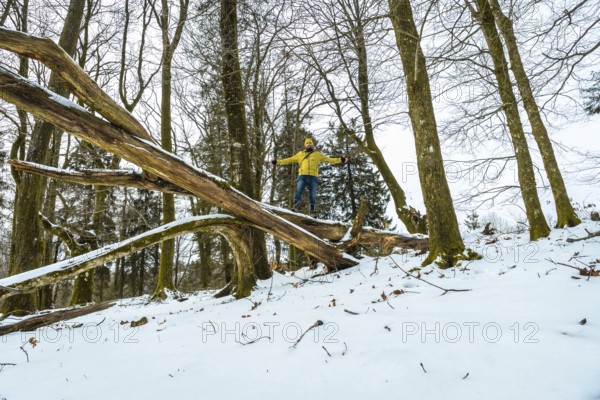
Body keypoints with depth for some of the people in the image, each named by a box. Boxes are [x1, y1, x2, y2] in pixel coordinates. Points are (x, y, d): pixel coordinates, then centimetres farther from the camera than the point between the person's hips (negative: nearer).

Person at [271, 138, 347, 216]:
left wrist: (340, 160, 7)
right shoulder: (300, 154, 20)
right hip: (302, 176, 0)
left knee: (312, 194, 0)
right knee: (298, 191, -15)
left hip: (313, 177, 0)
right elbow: (289, 160, 20)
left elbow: (328, 159, 15)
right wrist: (277, 162, 13)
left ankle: (312, 210, 4)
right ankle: (295, 206, -17)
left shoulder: (317, 154, 19)